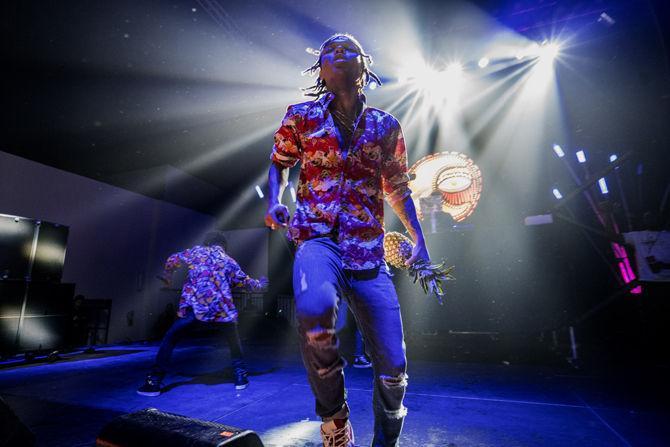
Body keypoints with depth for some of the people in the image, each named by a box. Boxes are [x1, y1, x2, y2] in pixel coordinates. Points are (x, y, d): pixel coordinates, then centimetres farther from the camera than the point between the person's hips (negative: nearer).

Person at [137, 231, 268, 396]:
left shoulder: (197, 251, 14)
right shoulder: (229, 261, 16)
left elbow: (172, 260, 20)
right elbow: (245, 281, 22)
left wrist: (167, 275, 39)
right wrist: (259, 285, 40)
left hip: (194, 306, -1)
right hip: (221, 309, 2)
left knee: (170, 339, 14)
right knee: (234, 342, 22)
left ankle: (154, 382, 10)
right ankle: (241, 377, 20)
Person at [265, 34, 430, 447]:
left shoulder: (386, 126, 11)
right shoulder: (302, 116, 9)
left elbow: (398, 189, 18)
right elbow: (279, 163, 21)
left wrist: (420, 240, 11)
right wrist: (275, 202, 2)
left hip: (369, 252, 3)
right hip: (319, 239, -2)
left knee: (394, 369, 2)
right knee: (314, 308, -37)